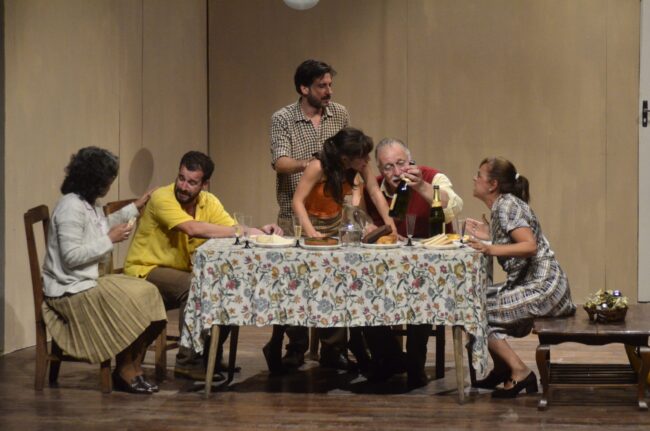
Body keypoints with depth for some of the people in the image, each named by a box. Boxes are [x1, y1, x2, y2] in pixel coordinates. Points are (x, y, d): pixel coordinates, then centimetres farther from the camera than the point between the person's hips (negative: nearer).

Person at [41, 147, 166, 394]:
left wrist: (135, 208, 35)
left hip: (88, 282, 10)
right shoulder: (71, 207, -20)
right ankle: (125, 373, 1)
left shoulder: (89, 204, 11)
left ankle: (132, 371, 0)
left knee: (146, 294, -1)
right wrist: (110, 240, -19)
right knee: (131, 306, -16)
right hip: (71, 291, -10)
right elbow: (71, 256, -26)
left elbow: (101, 227, 35)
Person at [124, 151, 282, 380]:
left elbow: (232, 230, -6)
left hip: (181, 271, 8)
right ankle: (188, 361, -22)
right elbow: (194, 228, -35)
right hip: (146, 271, -8)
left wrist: (261, 231, -28)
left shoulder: (208, 202, 2)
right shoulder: (162, 198, -21)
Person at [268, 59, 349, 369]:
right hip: (295, 214, -2)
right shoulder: (282, 120, -5)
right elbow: (280, 163, -18)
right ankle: (296, 348, 10)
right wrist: (309, 163, -36)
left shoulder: (340, 115, 6)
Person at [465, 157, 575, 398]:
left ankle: (519, 371, -8)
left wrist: (491, 249, -30)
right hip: (529, 283, 10)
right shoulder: (502, 205, 14)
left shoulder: (506, 205, -14)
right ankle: (501, 369, 20)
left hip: (542, 286, -10)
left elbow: (530, 245, -25)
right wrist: (487, 236, 11)